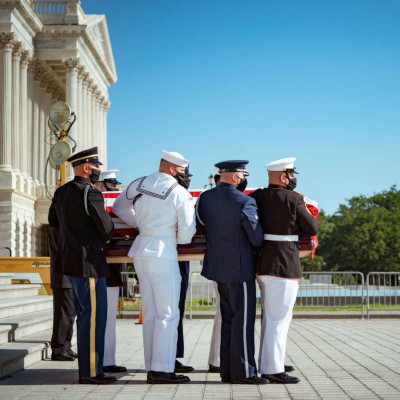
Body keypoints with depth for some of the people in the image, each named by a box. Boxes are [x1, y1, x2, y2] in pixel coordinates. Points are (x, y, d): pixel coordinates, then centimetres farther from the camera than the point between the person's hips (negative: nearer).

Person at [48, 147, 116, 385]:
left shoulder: (61, 192, 11)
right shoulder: (91, 193, -16)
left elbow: (53, 220, 28)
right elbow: (107, 230, -14)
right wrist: (101, 240, 7)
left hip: (70, 261, 10)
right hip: (88, 262, -9)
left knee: (85, 315, 14)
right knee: (94, 316, -5)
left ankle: (87, 368, 18)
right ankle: (91, 372, -3)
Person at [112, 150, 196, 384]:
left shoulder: (139, 185, 10)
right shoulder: (181, 194, -8)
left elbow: (119, 207, 25)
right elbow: (186, 233, -9)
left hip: (141, 249, 7)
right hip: (163, 253, -7)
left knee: (150, 312, 10)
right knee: (168, 313, -4)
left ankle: (152, 368, 12)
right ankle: (163, 369, -7)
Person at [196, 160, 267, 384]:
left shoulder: (204, 198, 2)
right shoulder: (244, 202, -18)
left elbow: (200, 227, 15)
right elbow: (257, 239, -13)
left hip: (218, 267, 7)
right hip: (240, 268, -7)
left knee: (228, 318, 15)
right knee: (243, 320, -1)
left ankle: (227, 370, 19)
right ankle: (243, 372, 2)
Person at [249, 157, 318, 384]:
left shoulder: (256, 197, 6)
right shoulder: (293, 200, -12)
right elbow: (313, 229, -4)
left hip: (262, 263, 8)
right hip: (284, 266, -8)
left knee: (270, 316, 19)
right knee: (279, 318, -4)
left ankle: (268, 363, 29)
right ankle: (274, 370, -3)